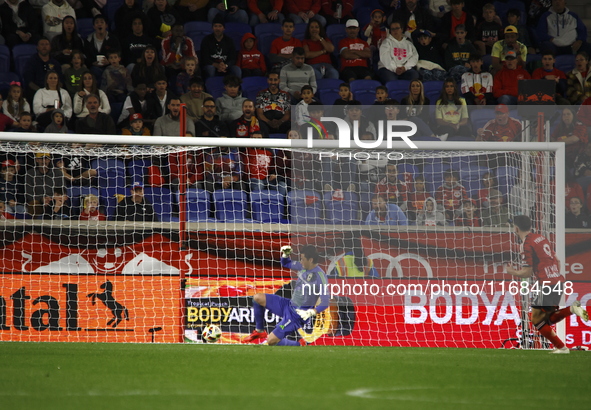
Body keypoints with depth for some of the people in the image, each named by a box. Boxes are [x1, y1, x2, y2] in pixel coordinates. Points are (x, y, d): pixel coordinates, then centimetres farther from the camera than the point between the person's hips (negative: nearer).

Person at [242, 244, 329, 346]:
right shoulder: (303, 267, 2)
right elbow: (286, 264, 20)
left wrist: (310, 313, -36)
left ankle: (299, 345, 8)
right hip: (289, 305, 9)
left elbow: (324, 303, -25)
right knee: (257, 298, 5)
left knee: (271, 341, -15)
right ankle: (259, 332, 19)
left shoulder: (319, 276, -23)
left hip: (298, 314, -9)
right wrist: (285, 254, -1)